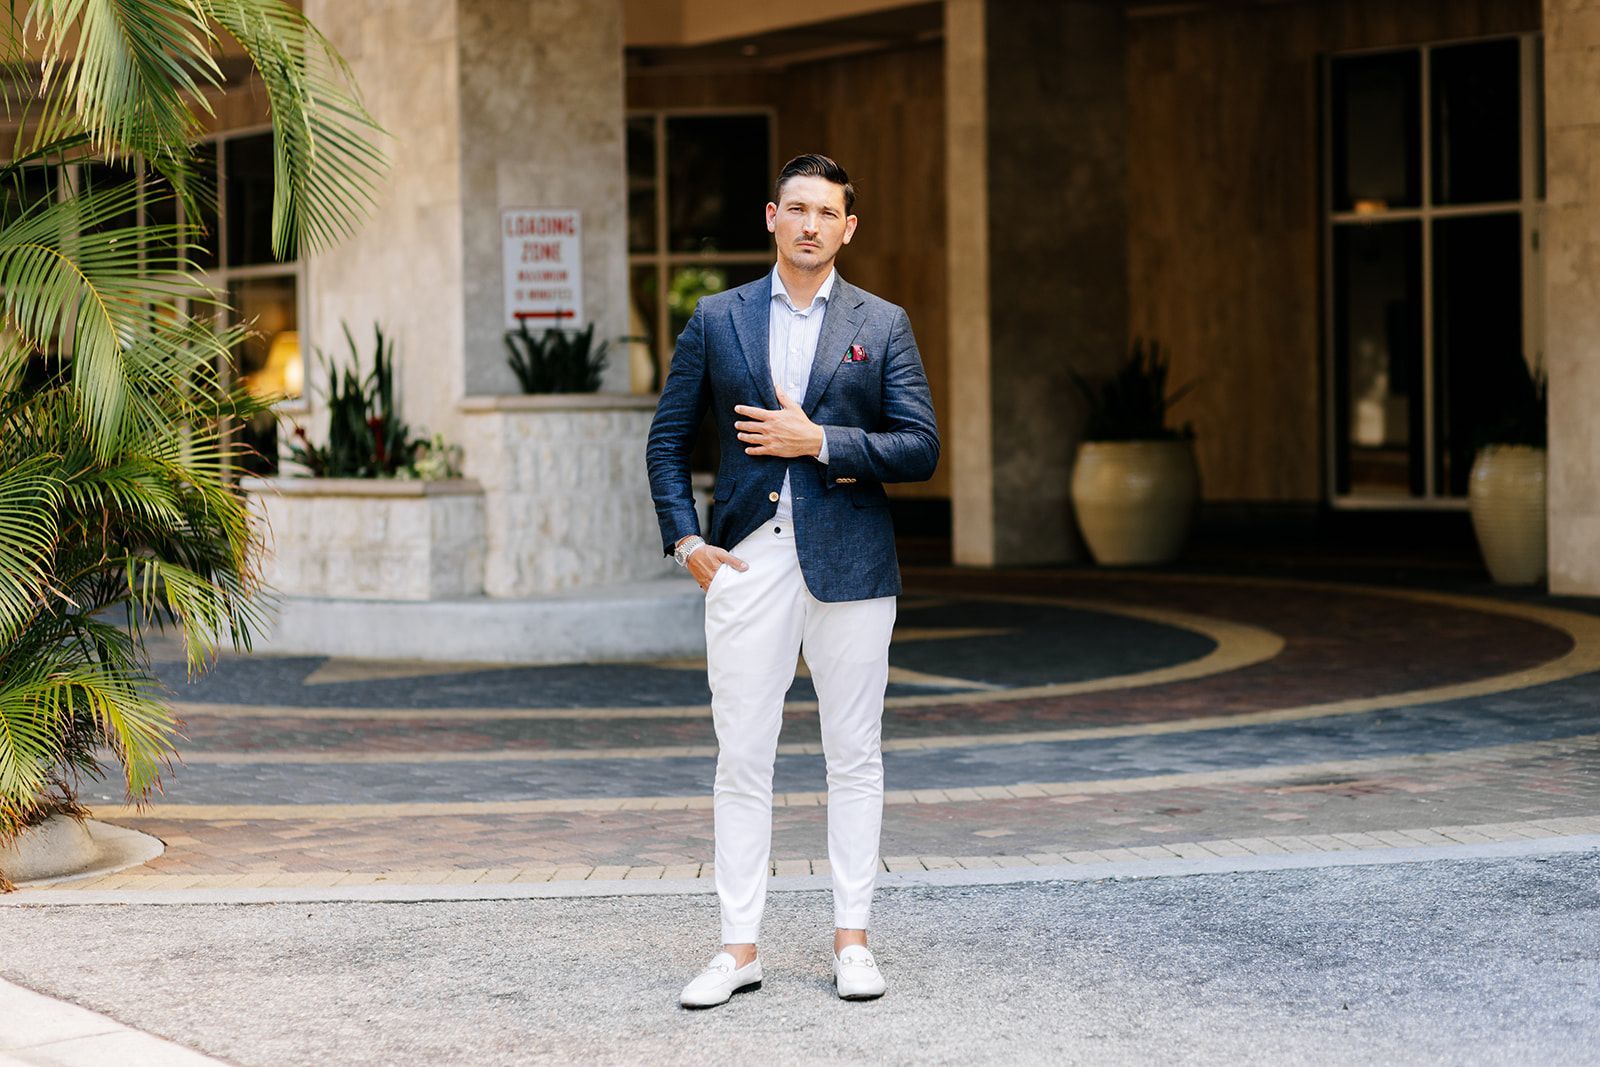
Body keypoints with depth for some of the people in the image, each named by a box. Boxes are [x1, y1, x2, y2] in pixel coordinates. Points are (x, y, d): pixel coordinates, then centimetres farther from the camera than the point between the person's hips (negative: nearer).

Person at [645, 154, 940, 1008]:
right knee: (741, 759, 1)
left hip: (849, 562, 0)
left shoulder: (882, 326, 6)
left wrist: (817, 441, -11)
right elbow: (667, 439, 11)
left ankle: (852, 937, 14)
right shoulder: (717, 320, 8)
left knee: (853, 755, 5)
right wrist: (683, 539, 0)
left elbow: (919, 449, -1)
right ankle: (739, 946, 7)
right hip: (747, 561, 0)